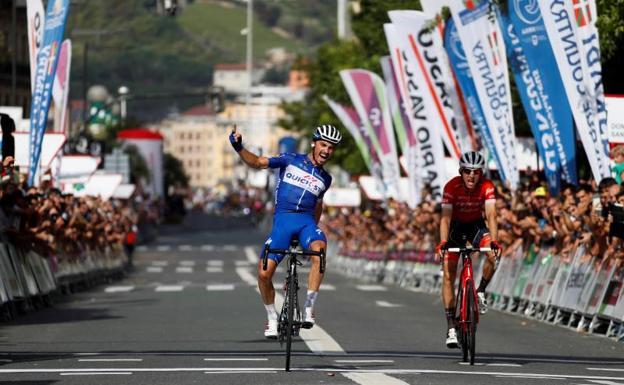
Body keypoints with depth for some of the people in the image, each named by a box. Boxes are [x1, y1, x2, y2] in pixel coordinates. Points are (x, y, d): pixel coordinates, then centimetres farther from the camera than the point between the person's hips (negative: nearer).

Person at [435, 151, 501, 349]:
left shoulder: (487, 186, -25)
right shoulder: (452, 187, -28)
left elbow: (491, 216, -34)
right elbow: (445, 217, -34)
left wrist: (494, 241, -49)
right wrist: (443, 243, -49)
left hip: (476, 225, 1)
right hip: (456, 226, -1)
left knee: (493, 256, -28)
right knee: (448, 275, -9)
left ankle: (481, 291, -1)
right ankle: (451, 327, -6)